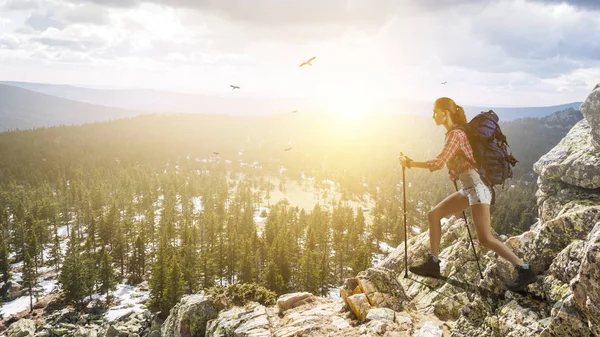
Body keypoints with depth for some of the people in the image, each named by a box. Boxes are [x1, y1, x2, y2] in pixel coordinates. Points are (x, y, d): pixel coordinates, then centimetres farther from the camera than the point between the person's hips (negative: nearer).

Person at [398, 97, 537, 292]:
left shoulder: (455, 134, -14)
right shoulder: (456, 132, 14)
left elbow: (437, 163, -21)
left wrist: (410, 163, -12)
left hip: (477, 186, -10)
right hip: (468, 188, 10)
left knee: (485, 239, -14)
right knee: (433, 214, 9)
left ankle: (525, 271, -5)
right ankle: (433, 264, 12)